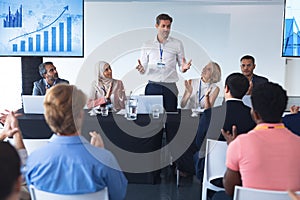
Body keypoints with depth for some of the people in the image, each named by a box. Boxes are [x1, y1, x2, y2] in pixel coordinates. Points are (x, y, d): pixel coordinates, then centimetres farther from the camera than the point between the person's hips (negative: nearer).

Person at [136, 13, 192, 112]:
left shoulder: (177, 44, 7)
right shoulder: (147, 45, 8)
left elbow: (181, 65, 7)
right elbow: (144, 70, 8)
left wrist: (183, 68, -16)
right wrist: (141, 69, -15)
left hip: (170, 87, 0)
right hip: (152, 86, 0)